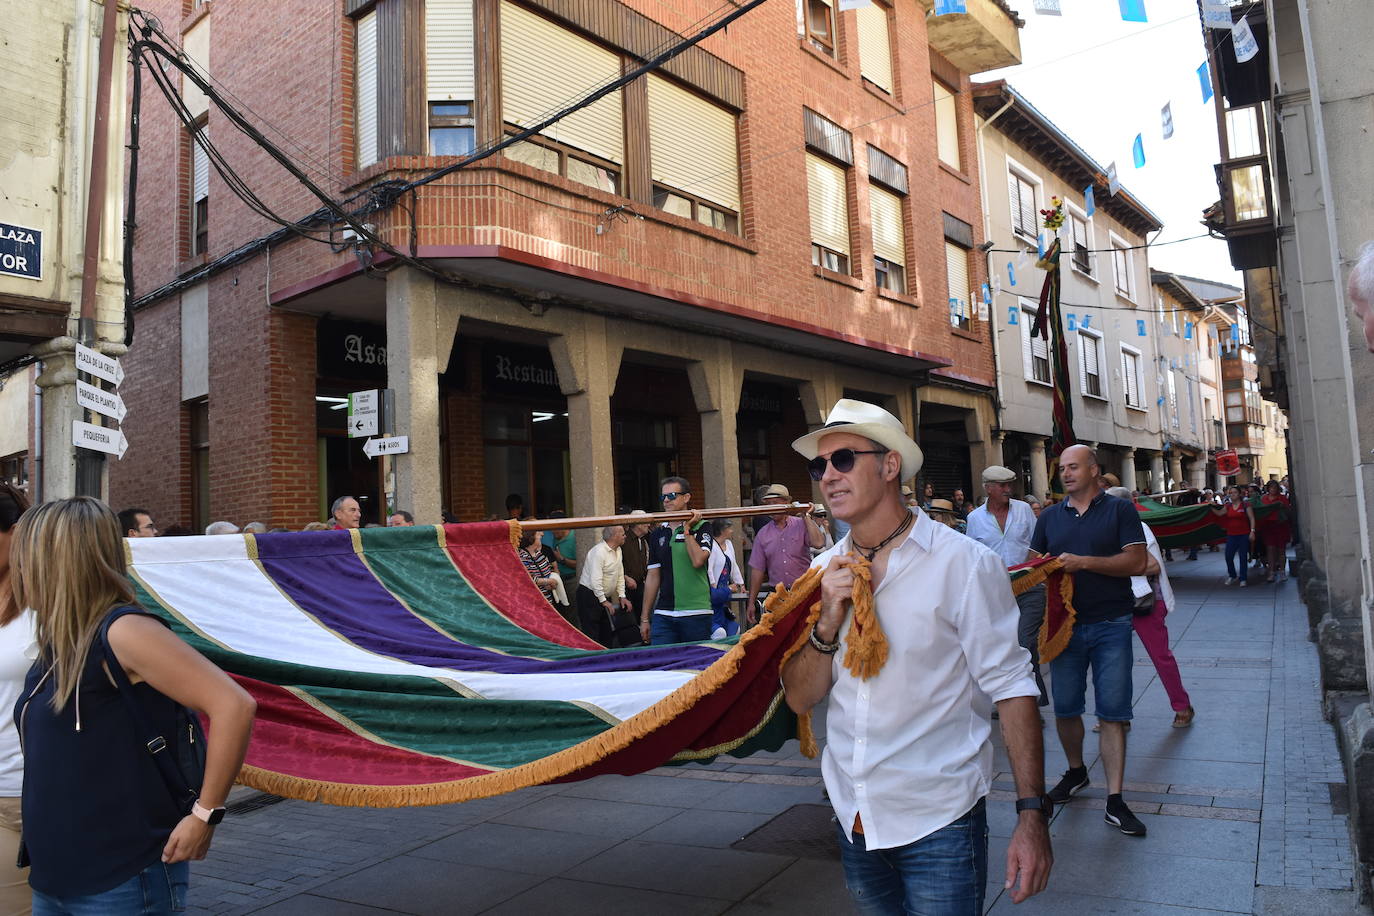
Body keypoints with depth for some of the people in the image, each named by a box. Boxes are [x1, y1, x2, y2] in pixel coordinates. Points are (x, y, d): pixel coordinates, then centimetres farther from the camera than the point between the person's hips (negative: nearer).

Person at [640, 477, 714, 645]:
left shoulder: (701, 527, 0)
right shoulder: (657, 534, 13)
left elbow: (698, 560, -18)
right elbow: (653, 576, 15)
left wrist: (687, 529, -9)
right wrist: (644, 618, 13)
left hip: (695, 613, -4)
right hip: (662, 615, 4)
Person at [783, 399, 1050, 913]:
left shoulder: (963, 563, -12)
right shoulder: (825, 572, 2)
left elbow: (1010, 687, -12)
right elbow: (799, 698, 1)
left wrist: (1032, 813, -16)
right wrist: (827, 624, -16)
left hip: (938, 823, -5)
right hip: (853, 816, 5)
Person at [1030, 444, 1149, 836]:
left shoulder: (1120, 510, 0)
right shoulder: (1050, 517, 11)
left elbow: (1137, 561, -10)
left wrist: (1084, 562, -19)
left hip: (1110, 625, -3)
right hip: (1065, 625, 3)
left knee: (1112, 712, -1)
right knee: (1065, 709, 10)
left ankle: (1115, 801, 5)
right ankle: (1076, 772, 33)